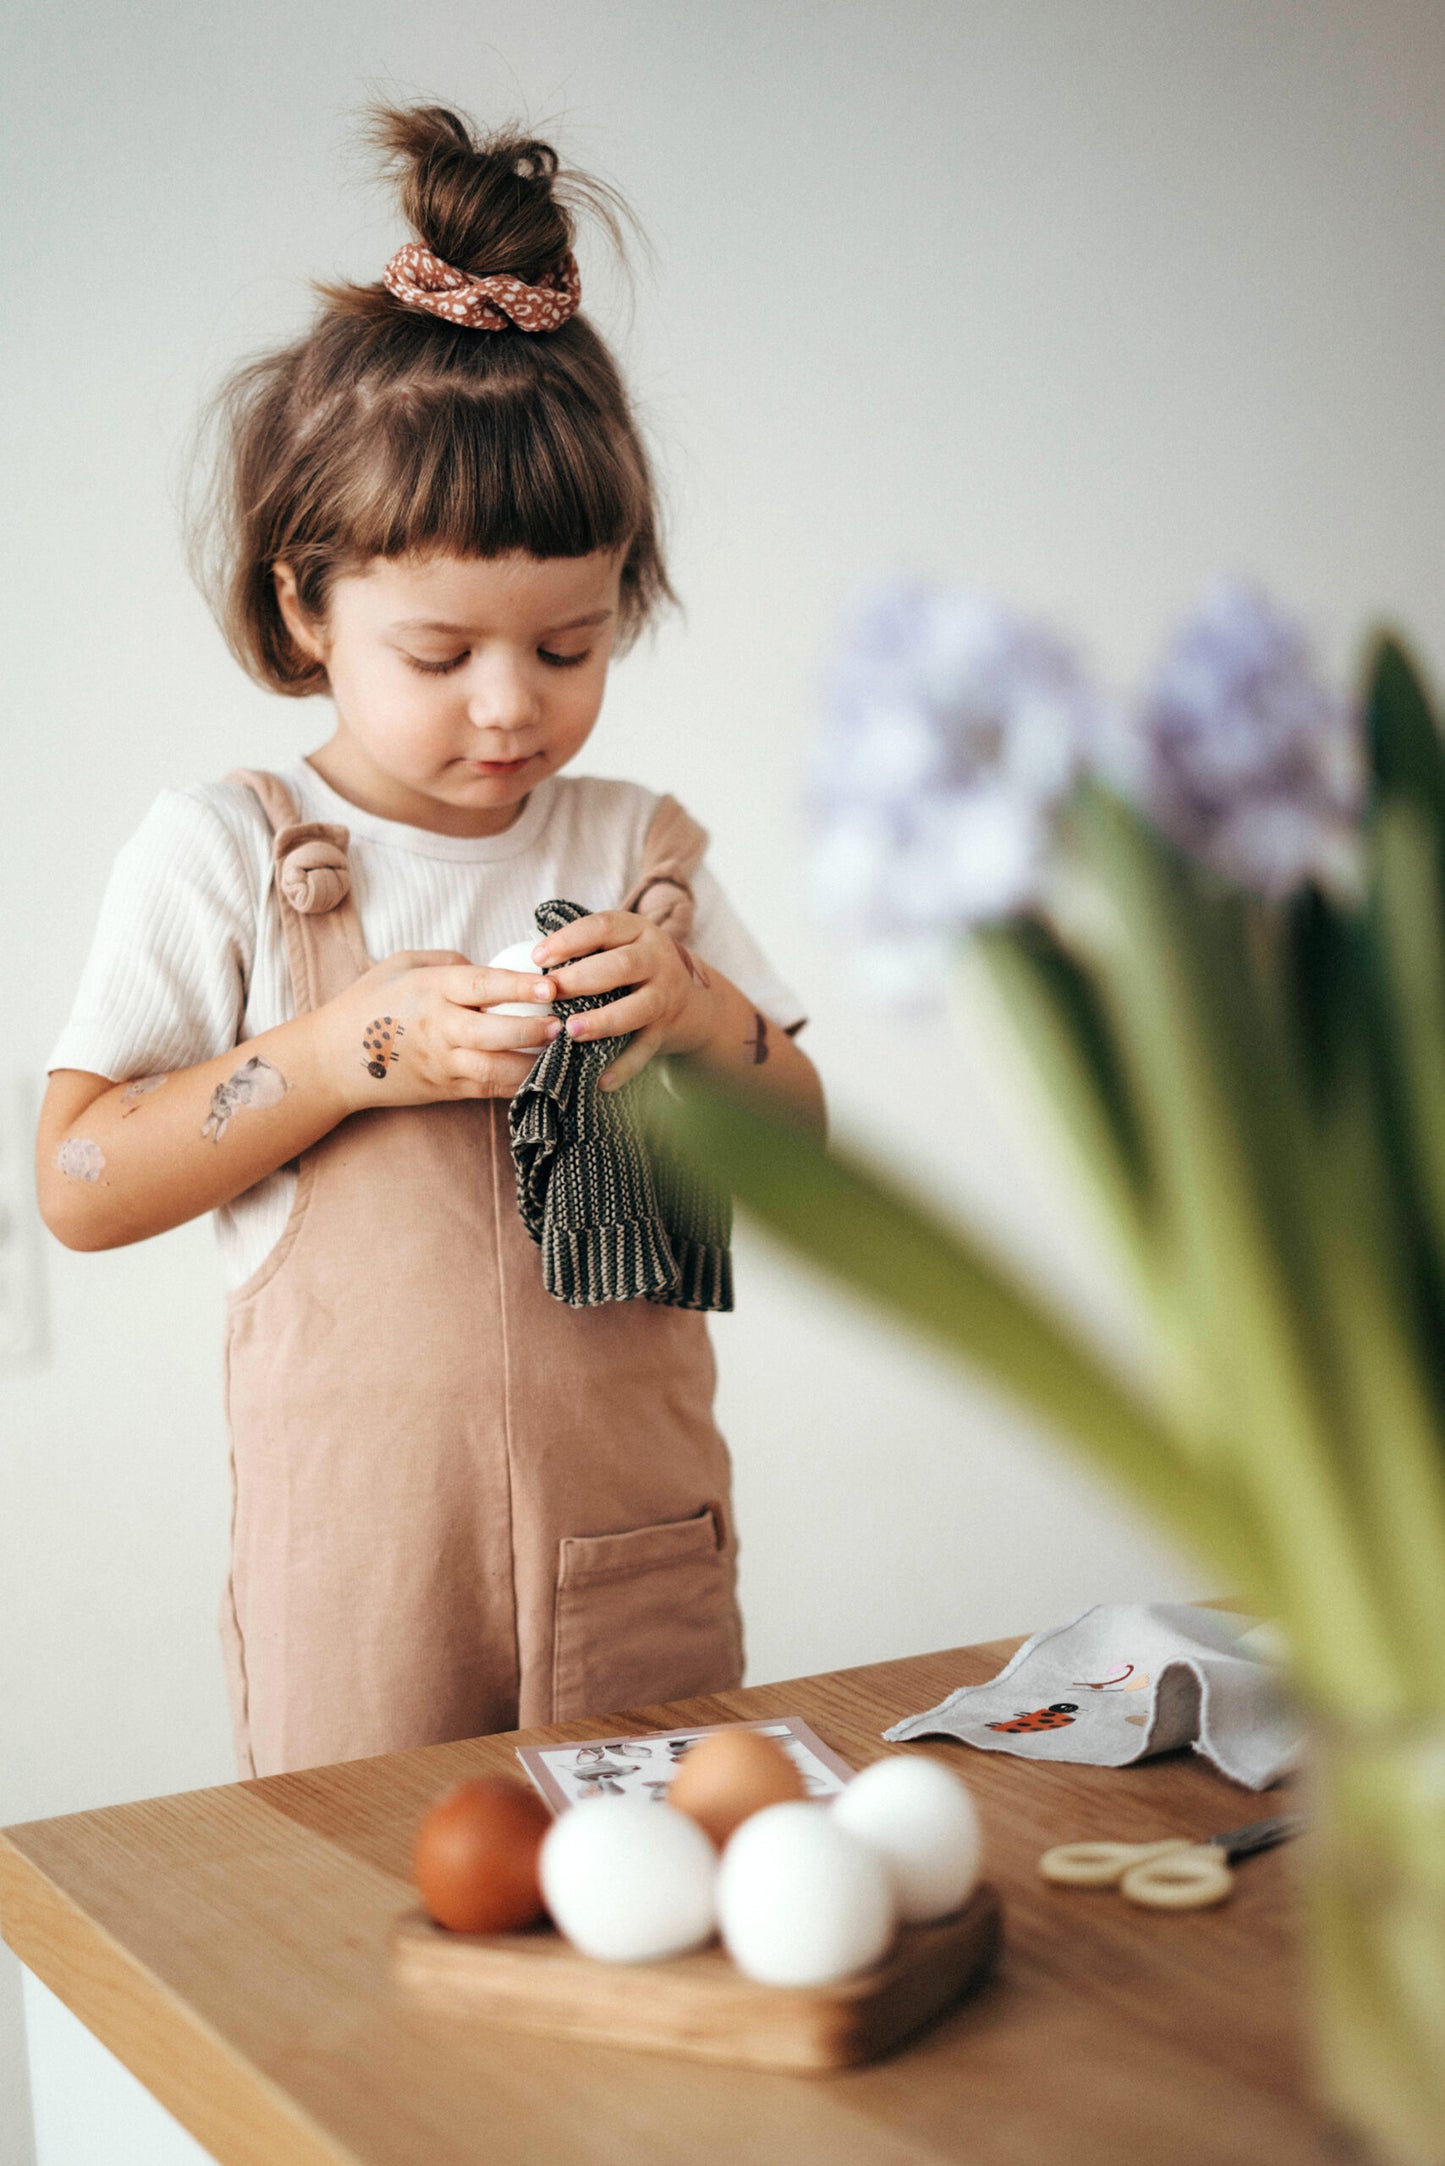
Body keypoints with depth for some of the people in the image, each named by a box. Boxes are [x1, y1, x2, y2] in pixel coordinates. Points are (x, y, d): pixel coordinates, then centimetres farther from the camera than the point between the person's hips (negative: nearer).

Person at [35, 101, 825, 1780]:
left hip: (638, 1551, 3)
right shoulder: (219, 853, -3)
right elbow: (78, 1185, -7)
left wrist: (707, 1020, -10)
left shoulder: (642, 849, 7)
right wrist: (348, 1049, -17)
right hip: (355, 1565, -2)